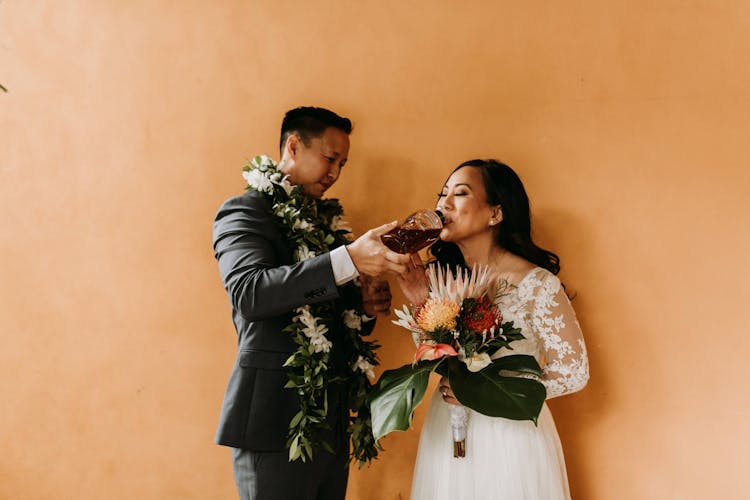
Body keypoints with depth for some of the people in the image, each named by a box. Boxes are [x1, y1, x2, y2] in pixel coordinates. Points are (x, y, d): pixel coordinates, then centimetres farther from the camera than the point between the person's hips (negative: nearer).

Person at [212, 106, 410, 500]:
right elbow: (249, 292, -26)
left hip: (331, 421, 7)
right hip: (275, 422, -7)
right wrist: (349, 259, -33)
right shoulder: (244, 213, -7)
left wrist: (365, 306, -1)